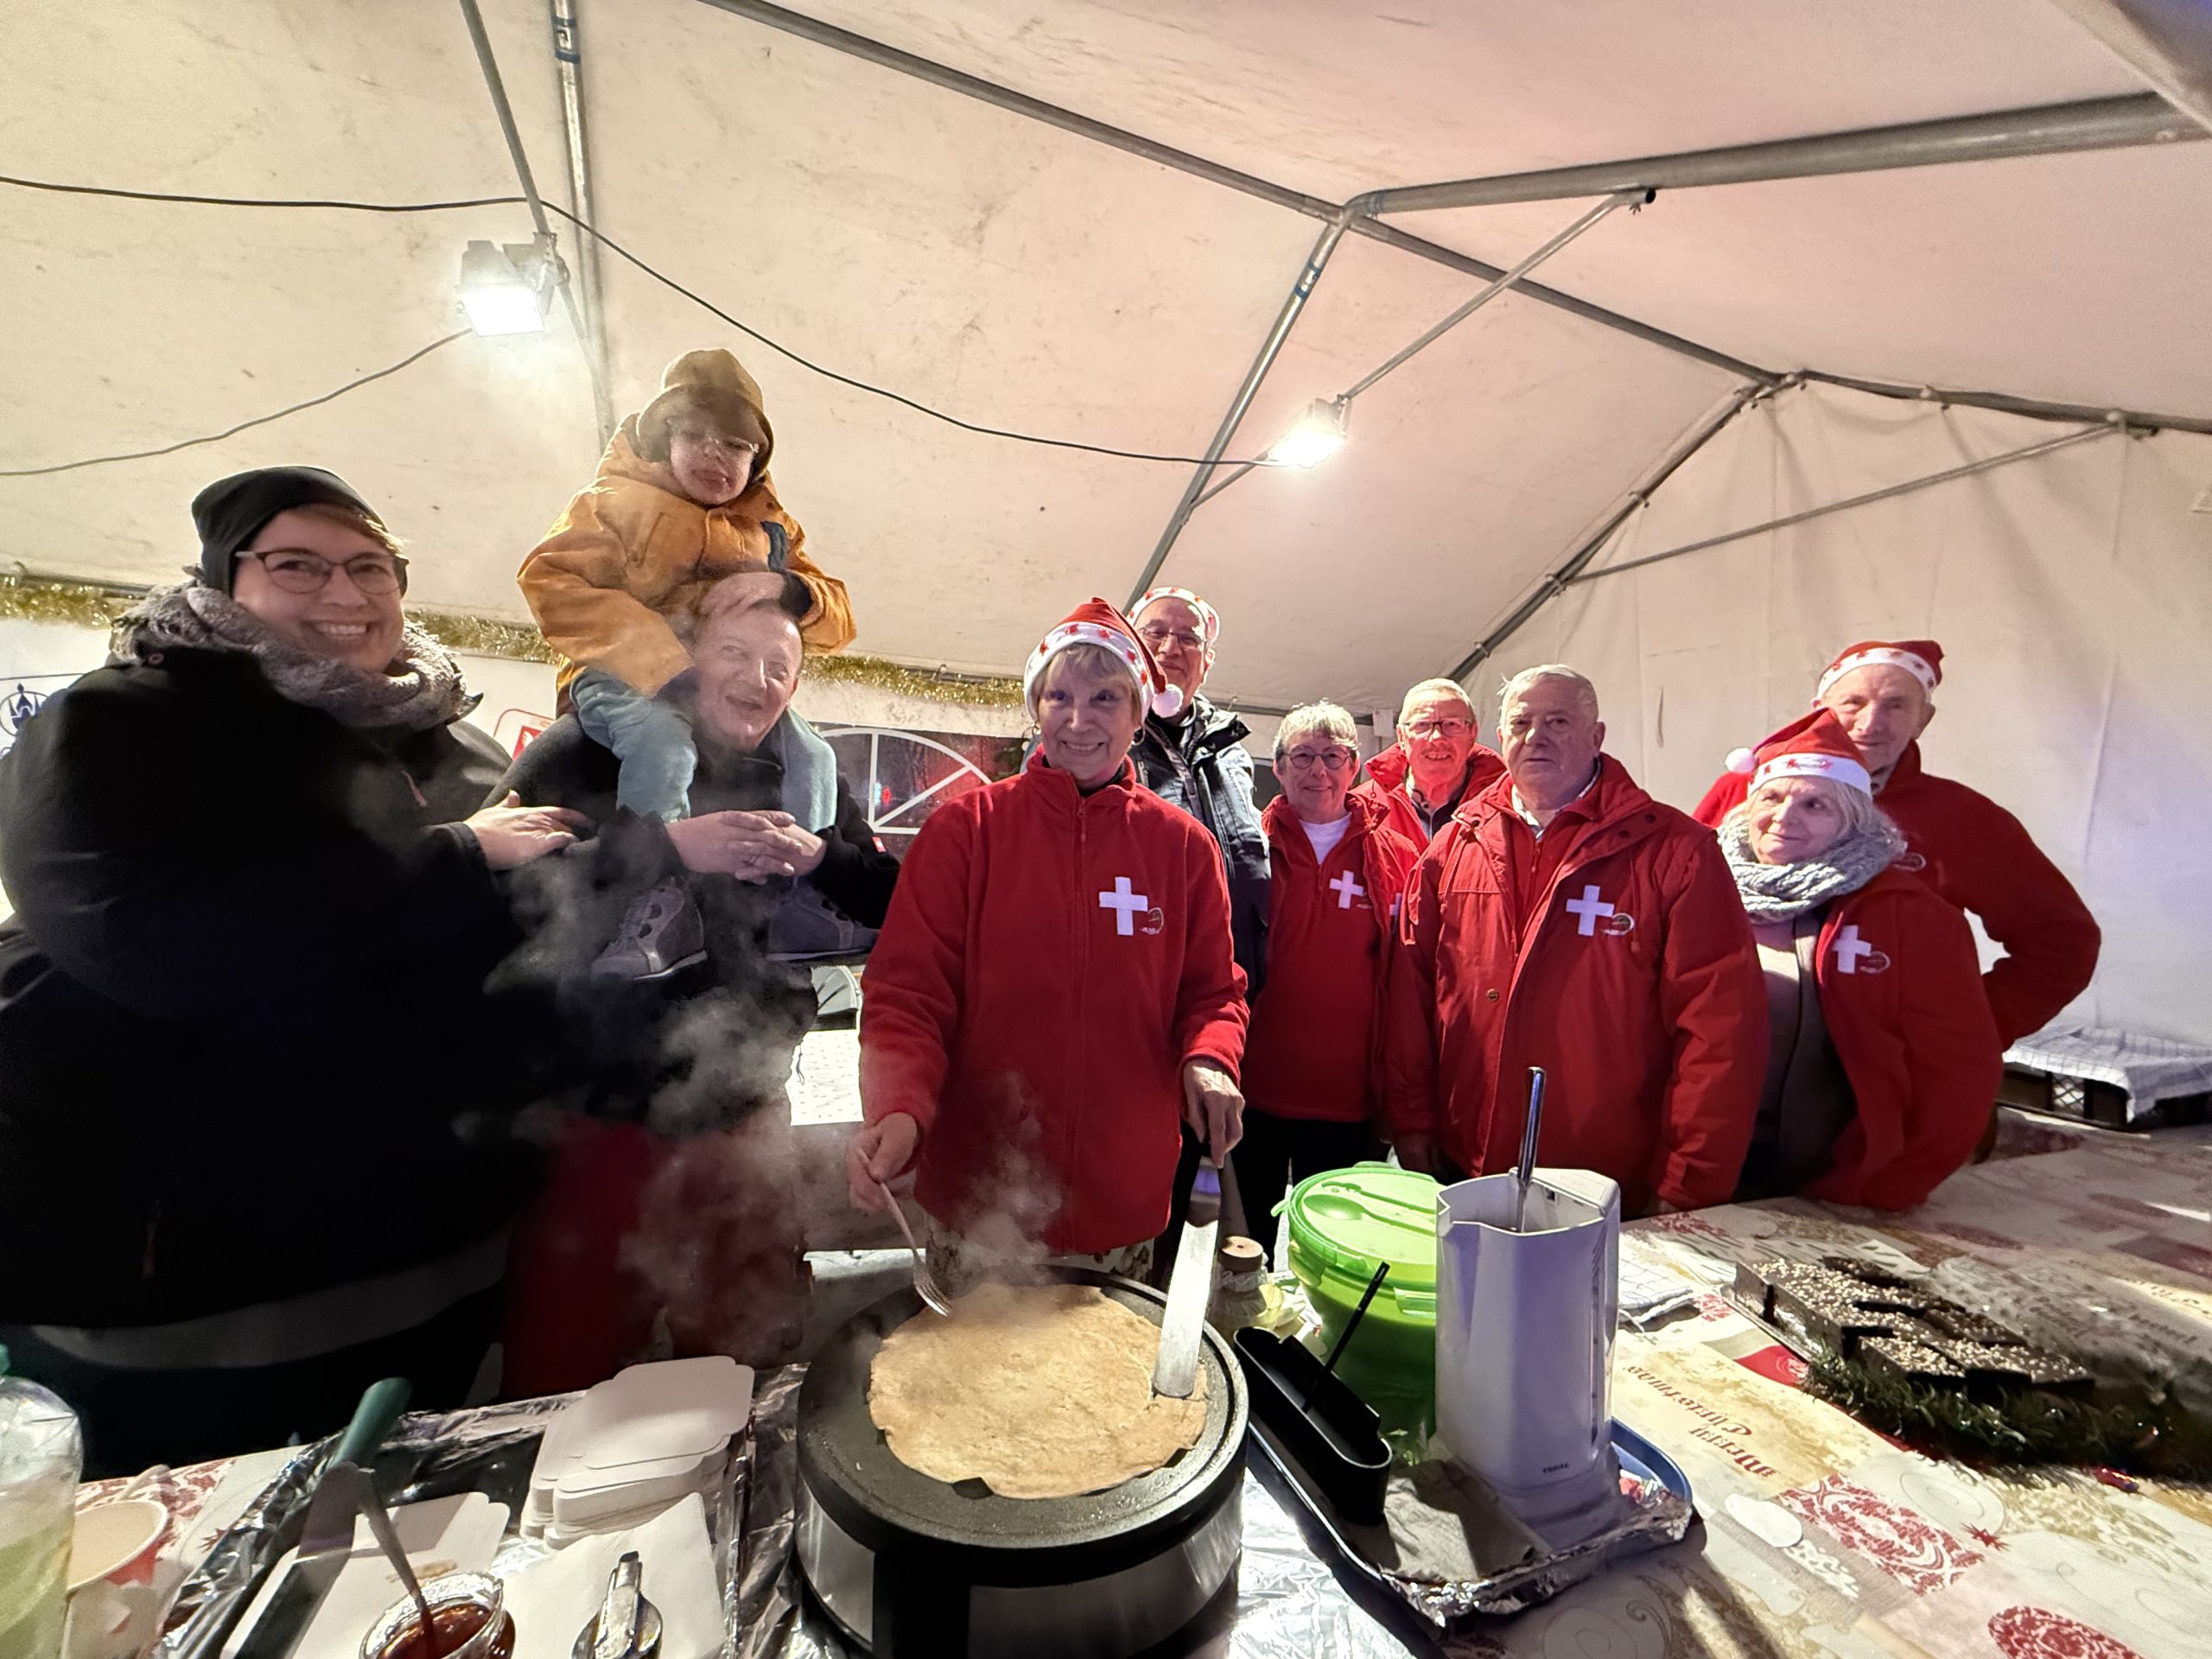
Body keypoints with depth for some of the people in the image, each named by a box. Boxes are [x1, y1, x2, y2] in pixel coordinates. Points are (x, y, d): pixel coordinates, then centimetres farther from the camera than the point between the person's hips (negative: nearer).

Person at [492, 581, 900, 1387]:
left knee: (747, 1353, 16)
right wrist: (671, 843, -24)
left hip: (740, 1117, 3)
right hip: (599, 1112, -3)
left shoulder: (807, 780, 8)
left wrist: (820, 856, -14)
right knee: (563, 1366, 8)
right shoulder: (599, 749, -2)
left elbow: (893, 903, 4)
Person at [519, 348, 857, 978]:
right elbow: (548, 577, -11)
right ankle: (651, 922, -36)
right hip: (627, 683, -4)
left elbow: (836, 620, 10)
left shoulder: (769, 527, 16)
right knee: (665, 743, -36)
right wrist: (659, 655, -25)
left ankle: (809, 933, -11)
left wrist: (789, 589, -16)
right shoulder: (620, 502, 4)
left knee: (813, 759, -18)